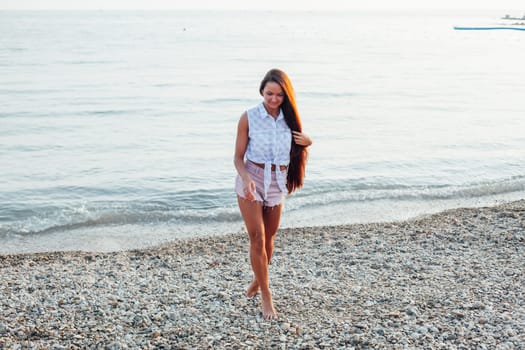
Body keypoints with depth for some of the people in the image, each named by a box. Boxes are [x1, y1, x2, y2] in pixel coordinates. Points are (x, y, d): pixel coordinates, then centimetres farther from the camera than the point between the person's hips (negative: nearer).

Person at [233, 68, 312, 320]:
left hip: (277, 183, 4)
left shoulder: (289, 118, 2)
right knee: (257, 238, -8)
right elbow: (238, 157, -8)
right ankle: (266, 296, 2)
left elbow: (295, 153, 13)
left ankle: (258, 280, 38)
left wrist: (307, 142, -9)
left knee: (269, 238, 14)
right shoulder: (249, 118, -9)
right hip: (252, 180, -4)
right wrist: (246, 178, -27)